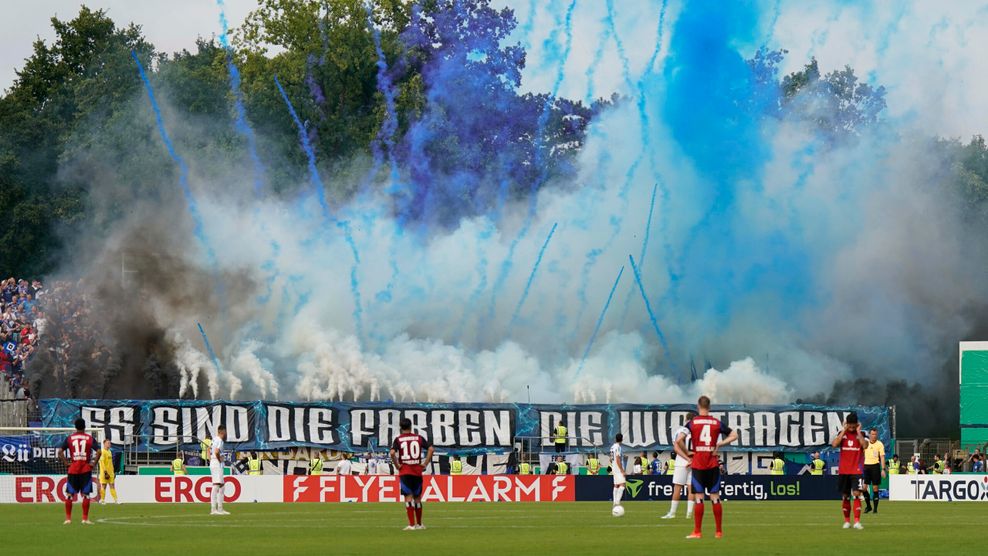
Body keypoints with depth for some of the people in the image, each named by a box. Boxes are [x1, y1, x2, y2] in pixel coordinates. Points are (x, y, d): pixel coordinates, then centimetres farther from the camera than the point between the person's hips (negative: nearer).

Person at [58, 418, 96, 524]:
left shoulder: (69, 438, 2)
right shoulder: (89, 438, 0)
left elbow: (60, 451, -6)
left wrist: (66, 463, 0)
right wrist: (93, 463, -3)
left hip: (73, 468, 1)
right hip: (86, 469, -1)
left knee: (69, 494, 8)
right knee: (85, 494, 3)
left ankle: (68, 518, 8)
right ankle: (85, 519, 1)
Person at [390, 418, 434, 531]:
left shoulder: (398, 439, -2)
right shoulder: (419, 438, 5)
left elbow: (392, 453, -17)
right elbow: (431, 449, -2)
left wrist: (397, 465, -5)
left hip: (404, 471, -2)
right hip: (417, 471, 2)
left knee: (408, 497, -4)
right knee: (417, 498, 14)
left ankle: (411, 524, -12)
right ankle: (419, 524, 23)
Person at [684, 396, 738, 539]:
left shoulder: (692, 423, -2)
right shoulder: (717, 423, 4)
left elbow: (679, 440, -7)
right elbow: (734, 435, 6)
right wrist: (719, 444, 1)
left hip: (697, 464, -2)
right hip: (713, 465, 2)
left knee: (698, 498, -1)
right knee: (715, 497, 6)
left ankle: (697, 532, -3)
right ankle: (719, 531, 8)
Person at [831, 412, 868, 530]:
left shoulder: (862, 434, 0)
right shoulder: (842, 434, 5)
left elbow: (865, 445, -19)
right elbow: (834, 444, -13)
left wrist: (858, 432, -13)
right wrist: (844, 431, -11)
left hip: (856, 470, -3)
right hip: (843, 470, 3)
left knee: (856, 494, -15)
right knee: (845, 496, 8)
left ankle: (857, 521, -18)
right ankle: (847, 521, 20)